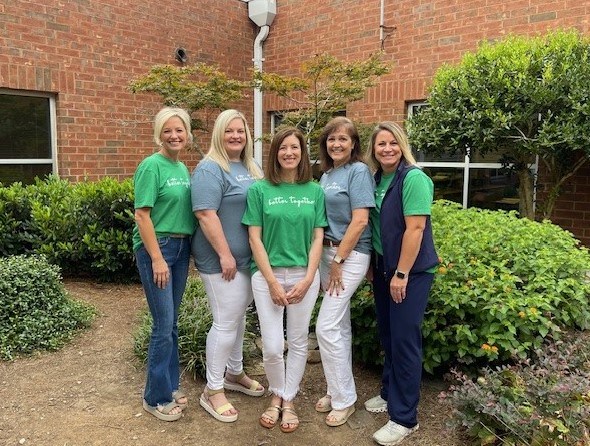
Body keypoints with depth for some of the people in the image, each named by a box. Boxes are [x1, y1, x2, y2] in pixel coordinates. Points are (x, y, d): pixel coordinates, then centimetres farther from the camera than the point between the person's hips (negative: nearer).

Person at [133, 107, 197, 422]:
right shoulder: (152, 165, -11)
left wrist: (187, 247, 10)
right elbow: (142, 215, -15)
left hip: (181, 247, 7)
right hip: (156, 247, -7)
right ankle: (156, 398, 13)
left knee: (172, 322, 14)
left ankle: (171, 385, 28)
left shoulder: (183, 168, 11)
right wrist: (157, 259, -18)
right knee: (163, 325, -2)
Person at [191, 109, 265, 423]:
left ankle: (234, 373, 36)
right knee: (225, 322, -2)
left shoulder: (250, 168, 13)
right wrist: (225, 255, -23)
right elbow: (206, 215, -21)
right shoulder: (210, 169, -13)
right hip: (223, 259, -8)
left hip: (249, 257, 8)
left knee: (239, 317, 18)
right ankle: (212, 391, 14)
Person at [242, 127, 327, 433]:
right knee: (272, 346, -1)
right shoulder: (259, 189, -3)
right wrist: (272, 282, -10)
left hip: (304, 276, 2)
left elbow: (318, 238, 3)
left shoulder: (315, 191, 3)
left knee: (298, 342, 10)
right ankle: (276, 396, 28)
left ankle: (289, 401, 30)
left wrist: (307, 279, -8)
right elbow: (255, 239, -5)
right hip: (267, 275, -2)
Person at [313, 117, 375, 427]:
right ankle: (338, 390, 28)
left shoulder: (358, 171, -10)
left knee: (327, 327, -8)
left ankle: (344, 400, 9)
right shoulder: (326, 174, 12)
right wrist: (328, 261, 7)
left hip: (349, 255, -7)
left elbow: (360, 220, -17)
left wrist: (338, 261, -15)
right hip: (327, 251, 7)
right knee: (340, 325, 15)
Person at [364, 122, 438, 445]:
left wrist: (401, 274, -19)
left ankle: (404, 418, 11)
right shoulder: (377, 179, 8)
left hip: (411, 271, -7)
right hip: (383, 268, 7)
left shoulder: (413, 178, -15)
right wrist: (375, 267, 14)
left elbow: (415, 228, -20)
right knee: (387, 335, 17)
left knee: (404, 340, -1)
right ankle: (389, 393, 35)